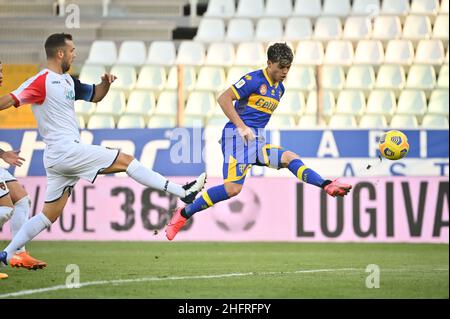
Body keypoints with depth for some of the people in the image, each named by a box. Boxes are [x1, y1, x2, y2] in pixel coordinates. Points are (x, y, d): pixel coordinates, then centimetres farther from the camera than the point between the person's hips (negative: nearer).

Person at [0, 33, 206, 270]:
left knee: (49, 215, 11)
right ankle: (184, 192, -4)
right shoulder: (42, 81, -12)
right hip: (66, 150, -10)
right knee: (125, 160, -6)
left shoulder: (67, 81, 16)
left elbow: (94, 96, 27)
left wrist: (106, 83, 7)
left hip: (58, 158, 10)